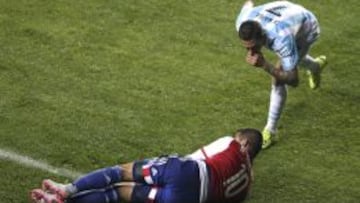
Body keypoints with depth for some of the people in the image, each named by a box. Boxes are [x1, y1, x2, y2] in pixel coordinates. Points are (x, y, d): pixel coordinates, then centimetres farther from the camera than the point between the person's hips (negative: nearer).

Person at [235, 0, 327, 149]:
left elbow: (293, 80, -46)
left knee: (278, 82, -15)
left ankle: (270, 131, 2)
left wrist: (264, 65, -57)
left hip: (307, 27, -6)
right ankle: (315, 67, 72)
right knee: (291, 57, 36)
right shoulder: (242, 24, -36)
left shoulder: (281, 39, -51)